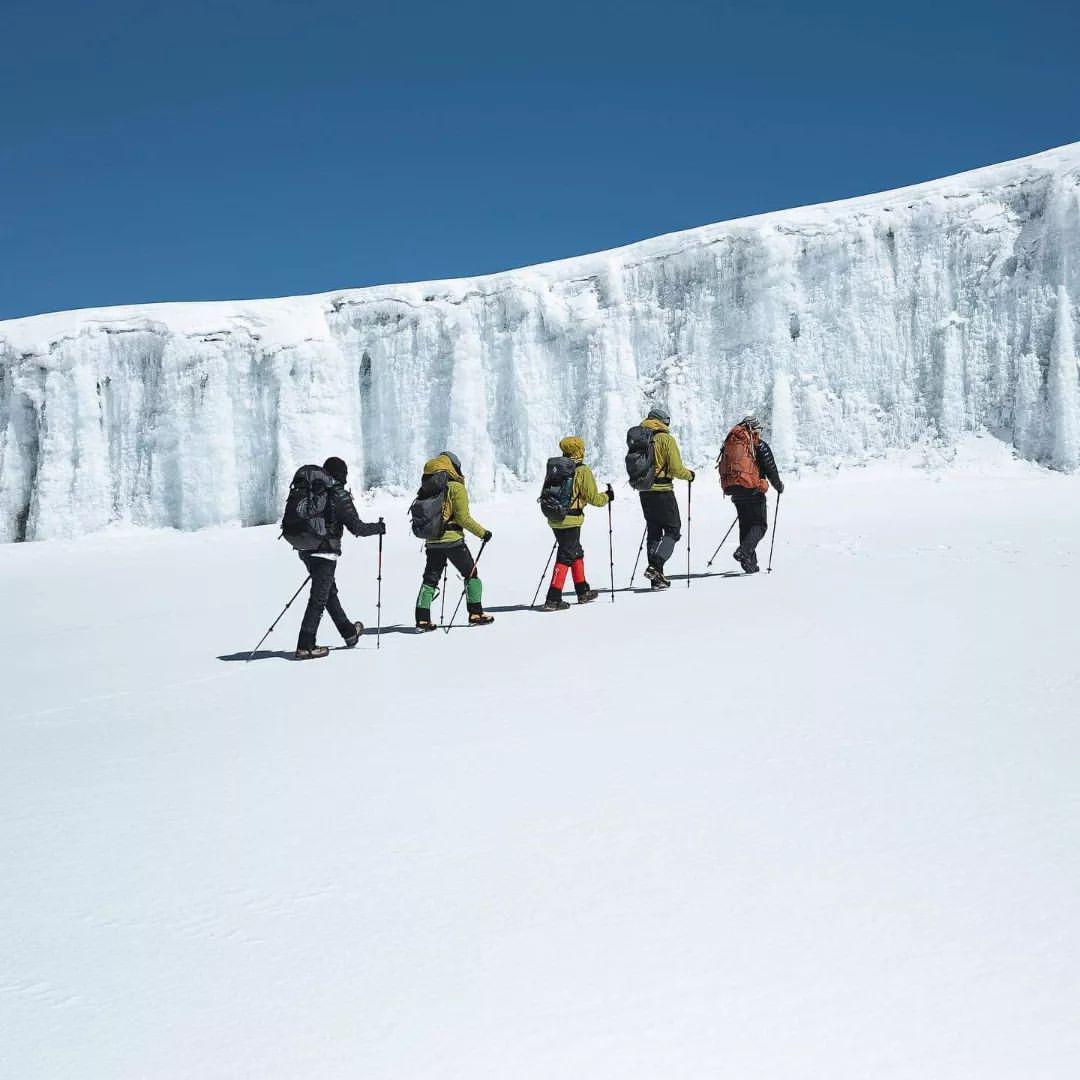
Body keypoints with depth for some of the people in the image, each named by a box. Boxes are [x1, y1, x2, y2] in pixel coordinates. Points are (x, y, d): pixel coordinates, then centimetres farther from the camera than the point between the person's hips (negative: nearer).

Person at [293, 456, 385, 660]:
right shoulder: (339, 495, -11)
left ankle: (349, 632, 34)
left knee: (330, 592, 20)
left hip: (306, 551, 8)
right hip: (325, 552, -8)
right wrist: (379, 528, 2)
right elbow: (356, 527, -13)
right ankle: (305, 647, -5)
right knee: (318, 599, -4)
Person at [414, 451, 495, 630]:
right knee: (471, 574, 10)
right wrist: (482, 532, -5)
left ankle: (422, 619, 0)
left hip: (432, 541, 5)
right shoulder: (456, 488, -8)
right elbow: (463, 517, -13)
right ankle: (476, 614, 10)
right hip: (453, 540, -5)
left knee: (430, 579, 9)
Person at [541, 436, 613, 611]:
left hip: (555, 519, 7)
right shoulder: (583, 471, -10)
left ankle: (583, 592, 30)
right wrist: (607, 497, 10)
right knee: (565, 557, -5)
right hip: (571, 521, -7)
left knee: (576, 553, 21)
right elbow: (593, 498, -9)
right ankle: (553, 599, -11)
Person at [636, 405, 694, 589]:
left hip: (644, 493, 6)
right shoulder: (666, 439, -10)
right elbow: (676, 469, -14)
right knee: (673, 530, 3)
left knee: (654, 532, 13)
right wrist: (689, 474, 5)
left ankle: (656, 577, 13)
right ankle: (655, 565, -16)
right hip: (663, 492, -6)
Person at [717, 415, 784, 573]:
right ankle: (744, 551, -22)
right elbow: (770, 469, -3)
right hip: (752, 489, -6)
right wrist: (779, 485, 13)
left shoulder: (729, 443, 13)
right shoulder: (759, 445, -4)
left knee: (745, 525, 14)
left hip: (732, 488, 6)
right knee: (760, 525, 1)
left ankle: (750, 562, 11)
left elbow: (723, 468, 17)